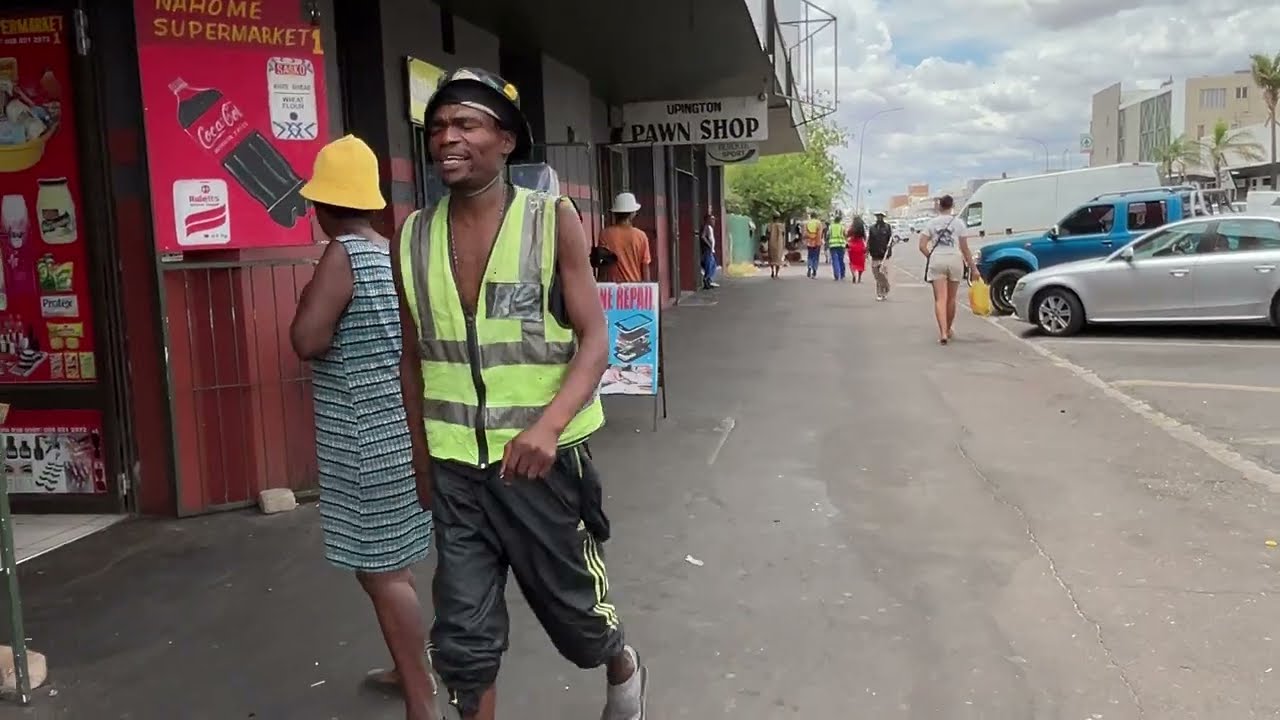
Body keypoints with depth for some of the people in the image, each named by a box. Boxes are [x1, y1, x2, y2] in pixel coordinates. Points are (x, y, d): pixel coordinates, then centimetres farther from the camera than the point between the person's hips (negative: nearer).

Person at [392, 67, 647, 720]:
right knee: (462, 635, 5)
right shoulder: (413, 237, 1)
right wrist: (422, 454, 14)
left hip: (543, 458, -2)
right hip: (456, 468, 3)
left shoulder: (552, 220, -8)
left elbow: (595, 339, -11)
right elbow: (414, 357, 10)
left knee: (572, 605, 16)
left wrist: (548, 425, -26)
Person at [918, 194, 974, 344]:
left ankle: (943, 333, -20)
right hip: (955, 259, 1)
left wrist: (931, 257, 11)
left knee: (940, 299, -5)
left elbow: (922, 246, -2)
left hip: (936, 260, 0)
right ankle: (949, 330, 31)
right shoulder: (958, 222, 4)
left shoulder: (931, 223, 5)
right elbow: (964, 248, 2)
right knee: (951, 299, 14)